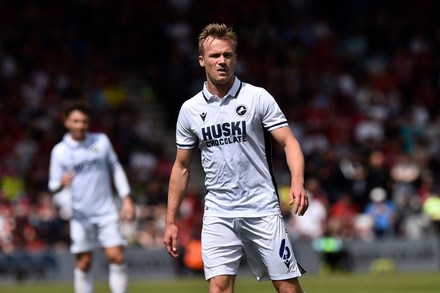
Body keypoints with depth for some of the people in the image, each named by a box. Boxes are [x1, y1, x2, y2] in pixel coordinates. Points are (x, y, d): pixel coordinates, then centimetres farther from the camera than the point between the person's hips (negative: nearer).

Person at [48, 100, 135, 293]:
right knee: (84, 262, -1)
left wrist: (127, 199, 7)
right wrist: (62, 183, -24)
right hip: (81, 215, -1)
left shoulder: (101, 141, 3)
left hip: (107, 211, 1)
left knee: (116, 257, -8)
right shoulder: (59, 151, -2)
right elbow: (53, 186, 1)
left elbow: (116, 169, 13)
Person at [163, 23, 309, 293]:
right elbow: (181, 167, 14)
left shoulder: (258, 97, -1)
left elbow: (289, 142, -5)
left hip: (262, 210, -2)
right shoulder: (190, 109, 7)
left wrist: (298, 182, -24)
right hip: (218, 214, 2)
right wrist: (170, 221, 10)